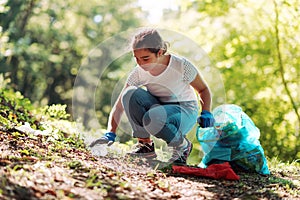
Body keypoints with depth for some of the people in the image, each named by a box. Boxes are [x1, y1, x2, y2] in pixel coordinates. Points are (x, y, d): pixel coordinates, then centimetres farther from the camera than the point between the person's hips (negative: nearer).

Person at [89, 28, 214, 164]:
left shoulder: (182, 66, -22)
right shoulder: (138, 73, -13)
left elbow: (203, 90, -4)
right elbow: (119, 105, -12)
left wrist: (206, 114, -20)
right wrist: (110, 134, -25)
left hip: (185, 110, -4)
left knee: (152, 118, -37)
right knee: (130, 93, -26)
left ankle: (182, 146, -9)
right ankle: (145, 143, -13)